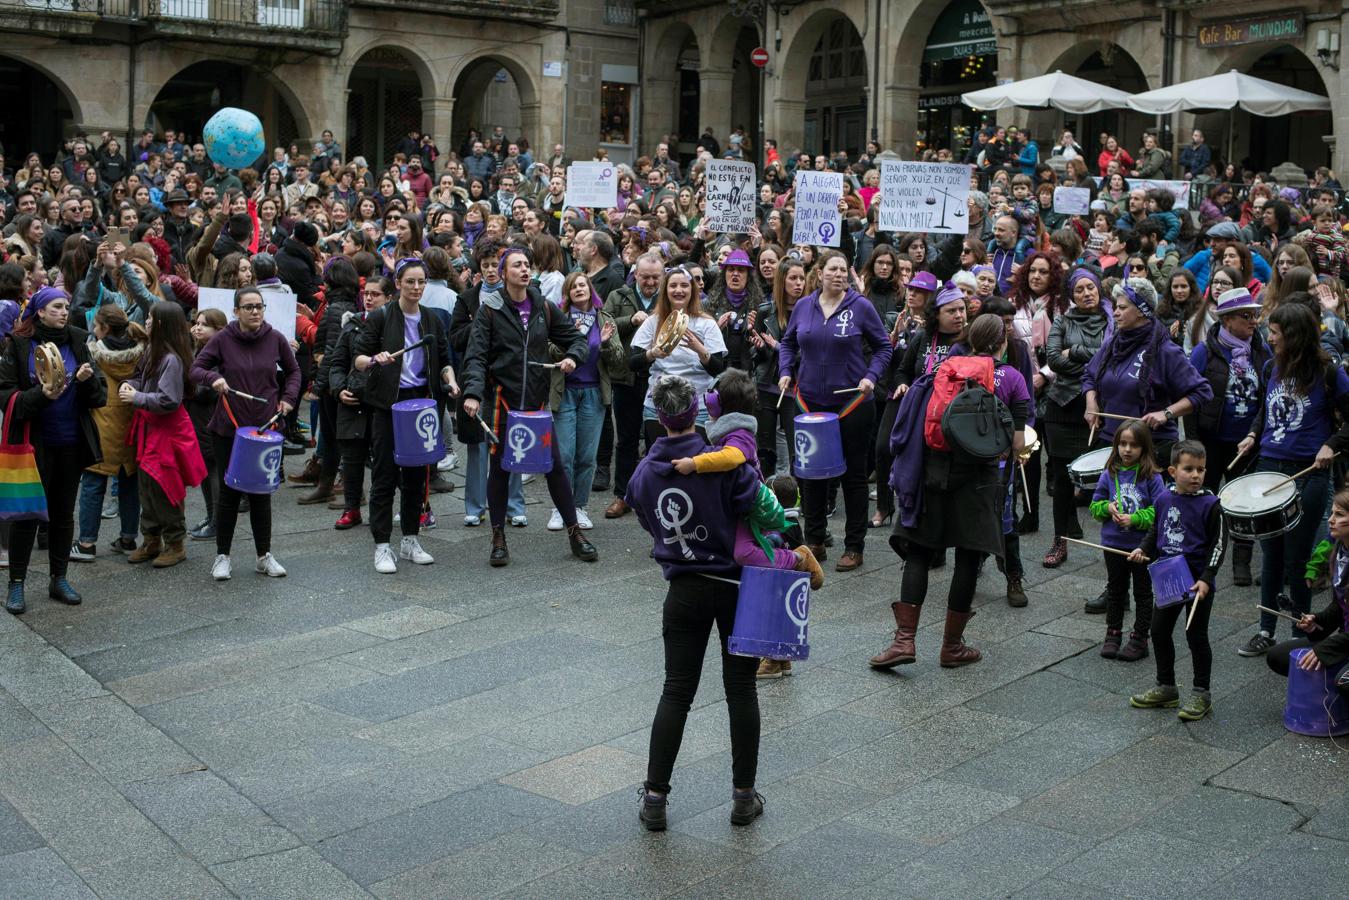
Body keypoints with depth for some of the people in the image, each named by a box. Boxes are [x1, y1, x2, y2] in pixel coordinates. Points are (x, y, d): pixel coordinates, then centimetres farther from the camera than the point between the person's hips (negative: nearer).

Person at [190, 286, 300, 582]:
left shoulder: (275, 339, -1)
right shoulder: (223, 340, -7)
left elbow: (293, 371, 14)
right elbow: (196, 369, -1)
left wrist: (288, 398, 0)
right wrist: (213, 378, -21)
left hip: (265, 426, 1)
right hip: (228, 427, -1)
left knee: (261, 491, 8)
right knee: (228, 491, 4)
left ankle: (265, 556, 19)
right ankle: (222, 556, 16)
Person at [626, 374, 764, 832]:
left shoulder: (644, 473, -2)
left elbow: (649, 525, 8)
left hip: (683, 590, 3)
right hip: (736, 584, -3)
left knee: (676, 691, 10)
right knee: (740, 688, 9)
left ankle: (655, 797, 10)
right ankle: (743, 795, 16)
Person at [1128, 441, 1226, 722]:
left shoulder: (1210, 504, -14)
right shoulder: (1164, 500, 2)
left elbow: (1218, 544, -12)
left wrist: (1206, 578, -18)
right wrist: (1143, 550, 2)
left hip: (1198, 581, -6)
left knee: (1196, 636, 2)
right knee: (1159, 630, 12)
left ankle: (1202, 694, 18)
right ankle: (1166, 688, 28)